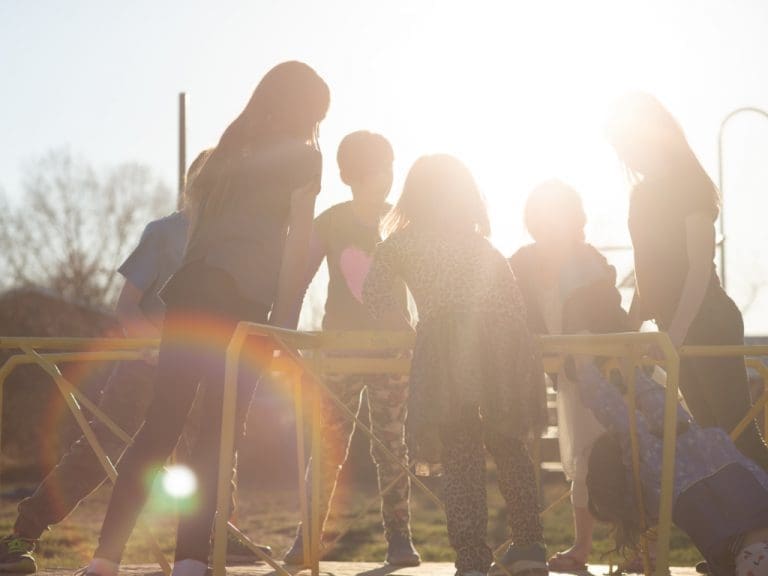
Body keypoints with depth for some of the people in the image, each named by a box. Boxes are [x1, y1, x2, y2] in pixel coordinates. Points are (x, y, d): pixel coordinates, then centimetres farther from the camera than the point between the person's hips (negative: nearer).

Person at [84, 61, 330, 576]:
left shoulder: (228, 151, 24)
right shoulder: (302, 156, 7)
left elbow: (199, 227, 19)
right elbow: (298, 239, -2)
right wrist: (281, 317, -2)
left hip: (187, 293, 5)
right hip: (241, 301, -5)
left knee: (161, 424, 4)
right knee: (220, 432, -3)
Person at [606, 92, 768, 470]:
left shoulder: (689, 184, -8)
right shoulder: (644, 193, 13)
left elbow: (700, 265, -17)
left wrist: (677, 332, -24)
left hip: (707, 322, -8)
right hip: (674, 328, 8)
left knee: (737, 429, -11)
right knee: (710, 427, 8)